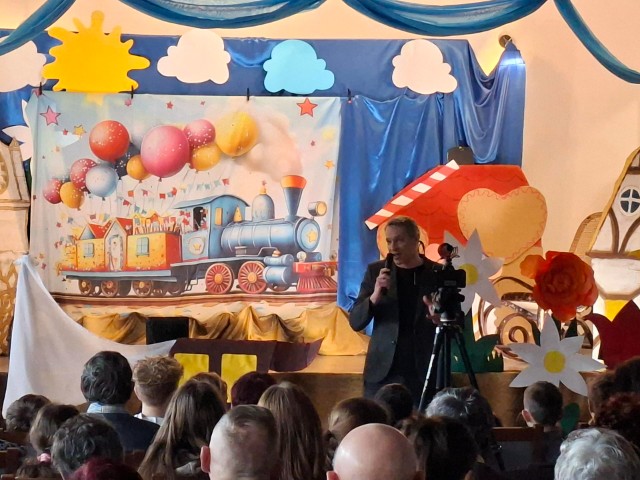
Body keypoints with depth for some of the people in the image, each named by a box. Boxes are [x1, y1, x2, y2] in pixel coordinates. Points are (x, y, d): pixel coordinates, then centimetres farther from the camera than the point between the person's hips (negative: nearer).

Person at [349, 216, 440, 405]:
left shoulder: (438, 273, 2)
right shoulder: (376, 271, 5)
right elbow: (356, 322, 3)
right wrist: (375, 297, -16)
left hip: (424, 374, -1)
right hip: (382, 373, 1)